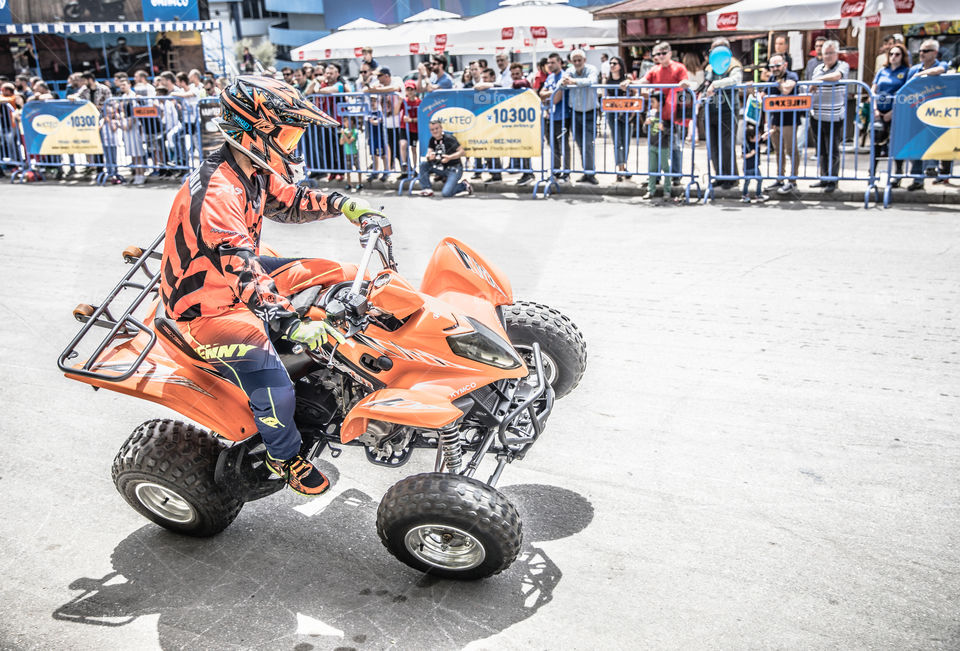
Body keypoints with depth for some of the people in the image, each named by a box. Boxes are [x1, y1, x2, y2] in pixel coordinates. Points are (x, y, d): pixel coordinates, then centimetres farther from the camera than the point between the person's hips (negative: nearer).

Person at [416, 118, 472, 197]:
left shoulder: (449, 138, -15)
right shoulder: (432, 140, 4)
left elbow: (461, 151, -17)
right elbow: (429, 154, 0)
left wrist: (449, 157, -30)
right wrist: (429, 157, -25)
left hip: (454, 169, -7)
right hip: (441, 168, 7)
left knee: (446, 193, -23)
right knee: (423, 165, -10)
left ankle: (464, 185, 5)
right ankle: (427, 189, -6)